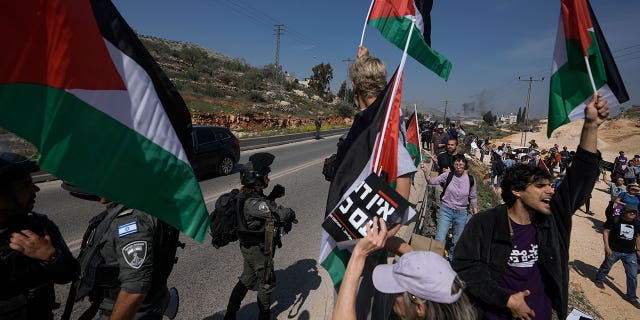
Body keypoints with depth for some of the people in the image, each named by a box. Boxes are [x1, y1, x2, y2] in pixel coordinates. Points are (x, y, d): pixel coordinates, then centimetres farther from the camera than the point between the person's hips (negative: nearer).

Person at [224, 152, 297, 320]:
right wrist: (290, 214, -15)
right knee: (268, 283, 16)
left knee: (246, 280, 26)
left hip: (249, 247, 9)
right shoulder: (253, 203, -34)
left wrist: (273, 196, -6)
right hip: (259, 251, -9)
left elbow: (263, 207, 12)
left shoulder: (246, 195, -4)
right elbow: (279, 213, -38)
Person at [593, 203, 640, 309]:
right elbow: (606, 231, -12)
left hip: (630, 253, 4)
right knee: (606, 266, 14)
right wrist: (607, 246, -18)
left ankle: (631, 297, 19)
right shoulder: (615, 220, -12)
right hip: (614, 250, -4)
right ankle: (599, 280, 40)